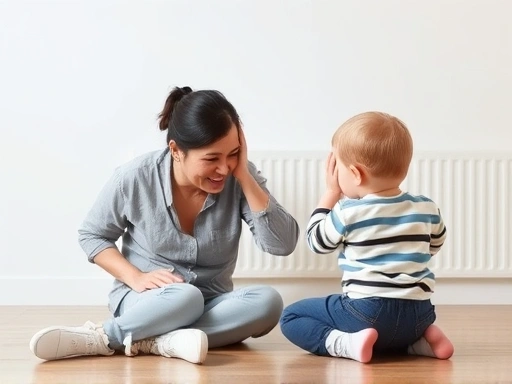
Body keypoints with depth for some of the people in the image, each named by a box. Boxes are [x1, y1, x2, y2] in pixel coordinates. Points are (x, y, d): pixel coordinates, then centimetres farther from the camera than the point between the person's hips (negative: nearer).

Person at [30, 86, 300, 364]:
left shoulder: (240, 179, -10)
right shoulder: (135, 177, -14)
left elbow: (283, 244, -19)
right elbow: (92, 235, 0)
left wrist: (245, 176, -24)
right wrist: (135, 277, -17)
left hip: (210, 307, 5)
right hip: (145, 300, -4)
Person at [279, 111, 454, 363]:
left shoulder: (348, 213, -9)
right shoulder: (427, 209, 4)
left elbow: (316, 241, 9)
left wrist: (331, 193, 13)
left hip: (367, 311, -6)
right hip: (419, 314, 6)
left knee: (291, 317, 7)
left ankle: (347, 345, -16)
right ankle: (418, 341, 8)